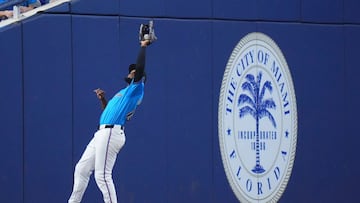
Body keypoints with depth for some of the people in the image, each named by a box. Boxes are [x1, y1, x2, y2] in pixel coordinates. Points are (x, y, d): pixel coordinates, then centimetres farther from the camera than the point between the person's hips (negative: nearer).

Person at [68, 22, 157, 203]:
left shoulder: (137, 89, -1)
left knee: (102, 175, -14)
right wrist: (103, 100, 21)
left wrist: (144, 45, -8)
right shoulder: (123, 93, 27)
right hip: (103, 133, 10)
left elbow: (140, 68, -17)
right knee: (81, 169, 15)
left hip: (111, 132, -10)